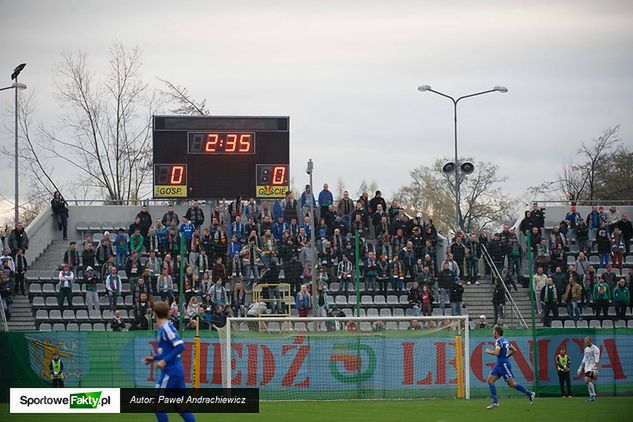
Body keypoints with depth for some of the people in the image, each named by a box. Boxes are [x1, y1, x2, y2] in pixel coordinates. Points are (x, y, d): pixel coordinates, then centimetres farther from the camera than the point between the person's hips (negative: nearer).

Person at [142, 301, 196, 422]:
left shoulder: (166, 327, -13)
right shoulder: (162, 328, 14)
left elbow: (180, 346, -21)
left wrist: (165, 361, -22)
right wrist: (154, 358, 21)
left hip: (170, 371, -9)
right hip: (177, 371, 9)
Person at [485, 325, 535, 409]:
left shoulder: (498, 341, -14)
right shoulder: (505, 341, 14)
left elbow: (496, 352, -29)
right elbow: (514, 350, 20)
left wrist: (489, 352, -11)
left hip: (504, 365, -10)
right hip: (499, 365, 10)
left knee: (512, 384, -4)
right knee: (490, 380, 3)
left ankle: (530, 394, 5)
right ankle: (495, 402, -1)